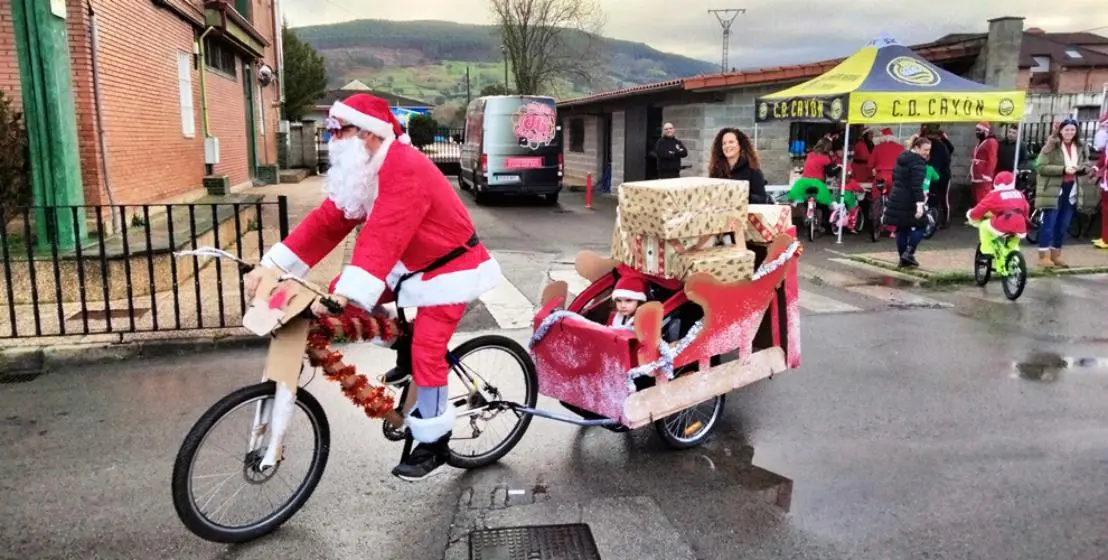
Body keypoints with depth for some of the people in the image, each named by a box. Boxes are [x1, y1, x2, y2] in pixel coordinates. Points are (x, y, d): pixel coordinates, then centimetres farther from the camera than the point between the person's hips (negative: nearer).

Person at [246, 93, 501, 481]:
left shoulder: (405, 170, -29)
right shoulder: (361, 171, 0)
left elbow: (382, 237, -40)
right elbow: (327, 221, -4)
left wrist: (344, 294, -47)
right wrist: (271, 266, -11)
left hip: (449, 267, -9)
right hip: (413, 264, 9)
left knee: (427, 350, -15)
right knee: (341, 290, 0)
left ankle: (433, 443, 3)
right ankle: (403, 350, 18)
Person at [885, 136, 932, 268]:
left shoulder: (902, 157, 14)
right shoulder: (918, 162, -15)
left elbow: (895, 178, 23)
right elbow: (917, 185, -24)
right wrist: (920, 203, -29)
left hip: (896, 199, 9)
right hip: (909, 201, -9)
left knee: (902, 229, 12)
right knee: (920, 225, 4)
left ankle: (903, 258, 16)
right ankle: (909, 252, -6)